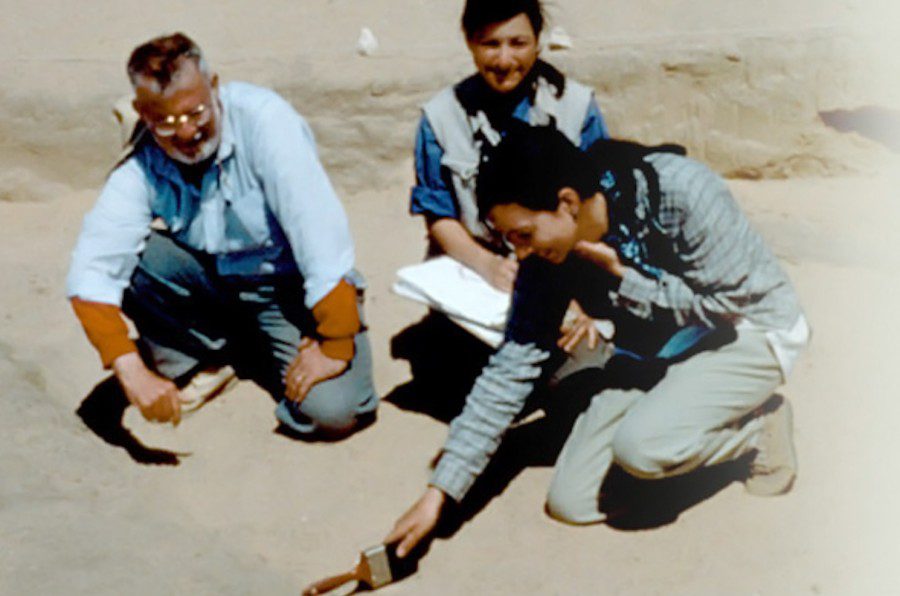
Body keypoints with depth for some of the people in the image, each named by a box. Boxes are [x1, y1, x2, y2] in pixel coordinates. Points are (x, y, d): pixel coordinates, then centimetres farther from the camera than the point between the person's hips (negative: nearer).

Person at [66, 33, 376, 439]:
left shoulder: (262, 118, -25)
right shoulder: (140, 170, -15)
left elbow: (321, 233, -28)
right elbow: (91, 275, -23)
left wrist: (336, 347, -28)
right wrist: (132, 373, -37)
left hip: (291, 287, -3)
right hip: (210, 282, 3)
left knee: (333, 412, -25)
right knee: (127, 256, -24)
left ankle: (256, 351, 6)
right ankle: (190, 355, 2)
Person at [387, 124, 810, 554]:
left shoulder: (682, 193, -31)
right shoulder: (547, 254, -14)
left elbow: (730, 305, -22)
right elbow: (514, 366, -10)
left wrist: (624, 277, -27)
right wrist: (439, 492, -13)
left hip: (750, 333, -5)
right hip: (656, 356, 6)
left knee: (639, 446, -31)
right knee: (571, 502, -5)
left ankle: (759, 427, -3)